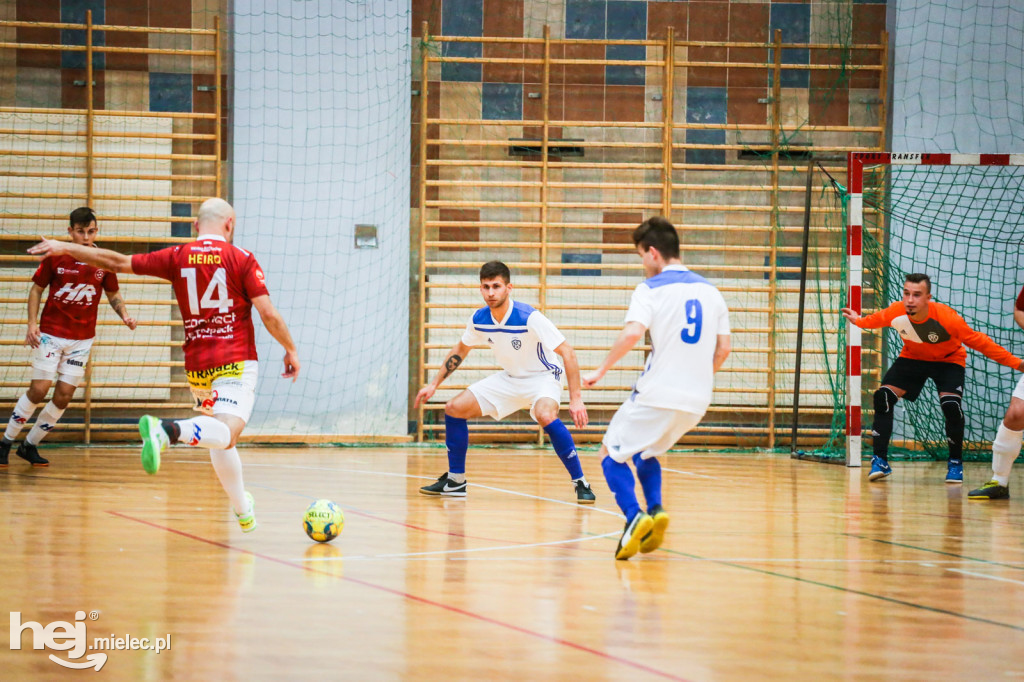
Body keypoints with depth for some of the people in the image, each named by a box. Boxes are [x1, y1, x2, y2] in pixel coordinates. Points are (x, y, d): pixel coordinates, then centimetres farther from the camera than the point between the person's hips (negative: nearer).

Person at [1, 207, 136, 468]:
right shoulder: (55, 257, -8)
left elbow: (113, 295, 12)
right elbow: (36, 289, 2)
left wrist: (124, 315, -8)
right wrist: (32, 324, -10)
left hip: (82, 339, 3)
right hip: (50, 333, -3)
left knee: (64, 395, -1)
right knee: (39, 389, -9)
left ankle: (30, 446, 15)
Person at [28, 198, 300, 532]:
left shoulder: (177, 257, 5)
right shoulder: (241, 259, -3)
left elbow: (118, 261, 6)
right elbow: (268, 313, -8)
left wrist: (64, 248, 16)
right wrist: (291, 350, 7)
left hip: (196, 365, 5)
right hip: (235, 364, -5)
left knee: (222, 438, 20)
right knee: (225, 435, -22)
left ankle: (243, 510, 28)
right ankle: (169, 430, -47)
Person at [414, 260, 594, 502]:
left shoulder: (529, 318, -28)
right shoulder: (479, 319, -9)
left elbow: (567, 353, -27)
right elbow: (460, 350, 12)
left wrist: (576, 399, -34)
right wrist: (434, 384, 10)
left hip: (542, 377, -6)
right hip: (509, 378, 7)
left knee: (546, 415, -38)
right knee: (454, 408, -2)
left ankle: (580, 483, -25)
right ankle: (455, 481, 14)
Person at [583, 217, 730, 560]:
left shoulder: (651, 288, -6)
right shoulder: (709, 290, 12)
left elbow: (632, 333, -22)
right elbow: (724, 347, 13)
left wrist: (601, 370, -12)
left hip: (657, 394, -6)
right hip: (697, 400, 6)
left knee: (612, 453, 9)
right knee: (644, 450, 28)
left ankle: (634, 516, -15)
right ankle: (656, 510, 3)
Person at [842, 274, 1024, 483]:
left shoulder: (946, 317, -35)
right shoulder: (896, 312, -27)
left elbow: (977, 341, -26)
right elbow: (877, 320, 1)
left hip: (948, 360, -3)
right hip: (912, 358, 3)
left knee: (951, 406, -24)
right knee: (883, 398, -14)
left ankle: (955, 463, 1)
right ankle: (880, 461, -2)